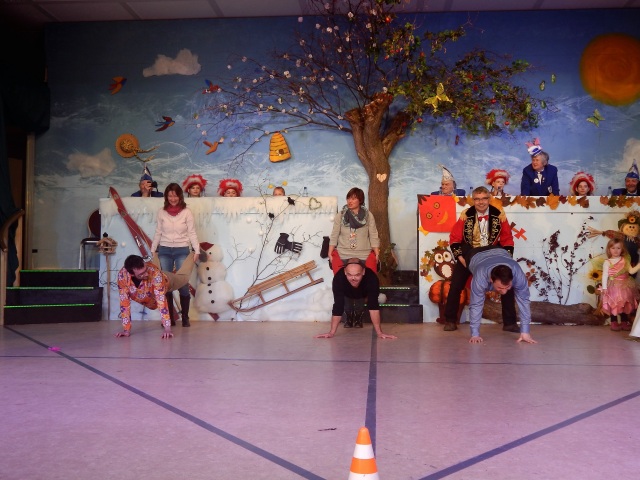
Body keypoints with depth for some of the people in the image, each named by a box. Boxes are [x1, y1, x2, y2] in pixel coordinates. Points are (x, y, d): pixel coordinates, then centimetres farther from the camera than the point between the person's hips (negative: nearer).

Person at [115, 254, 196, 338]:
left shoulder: (154, 273, -49)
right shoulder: (122, 275, -43)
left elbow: (162, 302, -48)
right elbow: (124, 303, -35)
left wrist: (167, 329, -50)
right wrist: (126, 329, -35)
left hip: (166, 281, -3)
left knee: (184, 276, 26)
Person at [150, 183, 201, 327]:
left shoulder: (186, 212, -3)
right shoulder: (162, 212, 4)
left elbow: (192, 233, -2)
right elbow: (158, 233, 9)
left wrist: (197, 250, -9)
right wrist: (153, 250, 7)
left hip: (182, 251, -2)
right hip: (165, 251, 2)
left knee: (183, 284, -5)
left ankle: (185, 318, 5)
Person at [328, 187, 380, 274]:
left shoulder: (368, 216, 3)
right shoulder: (340, 216, 4)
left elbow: (373, 236, 2)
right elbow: (334, 236, 5)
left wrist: (377, 254, -5)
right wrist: (330, 253, -3)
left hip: (364, 254, 0)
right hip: (343, 253, 0)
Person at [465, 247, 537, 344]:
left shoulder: (518, 275, -44)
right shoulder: (480, 277, -48)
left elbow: (523, 301, -35)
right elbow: (476, 304, -41)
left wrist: (525, 332, -36)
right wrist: (475, 334, -38)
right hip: (475, 256, -1)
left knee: (509, 295, -5)